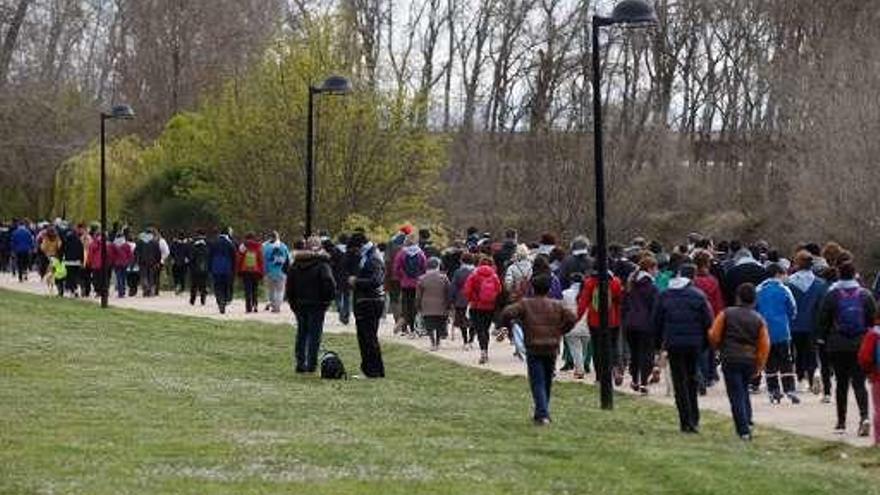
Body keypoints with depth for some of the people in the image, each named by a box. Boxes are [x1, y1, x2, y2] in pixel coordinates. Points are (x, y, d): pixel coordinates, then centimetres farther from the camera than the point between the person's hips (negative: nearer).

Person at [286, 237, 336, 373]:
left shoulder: (295, 264, 8)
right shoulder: (322, 264, -10)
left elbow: (289, 284, 10)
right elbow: (329, 283, -18)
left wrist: (292, 302, 15)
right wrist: (329, 298, -5)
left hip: (299, 304, 5)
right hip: (316, 305, -5)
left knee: (301, 333, 13)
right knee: (315, 334, 0)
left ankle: (299, 363, 11)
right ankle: (311, 364, -3)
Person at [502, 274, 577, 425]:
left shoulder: (525, 304, 0)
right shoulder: (556, 305, 8)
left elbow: (507, 313, -12)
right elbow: (572, 318, 0)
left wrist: (508, 326, 6)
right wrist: (561, 331, 13)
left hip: (534, 350, -3)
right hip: (552, 349, 3)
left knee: (537, 382, -4)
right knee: (547, 381, 17)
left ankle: (542, 414, -18)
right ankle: (541, 413, 26)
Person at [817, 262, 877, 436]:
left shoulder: (832, 295, -4)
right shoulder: (865, 295, 0)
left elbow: (823, 320, -1)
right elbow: (873, 319, 4)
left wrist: (821, 338, 10)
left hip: (838, 346, -1)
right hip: (860, 346, 1)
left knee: (841, 383, 9)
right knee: (859, 383, 1)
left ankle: (841, 422, 12)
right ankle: (864, 416, -20)